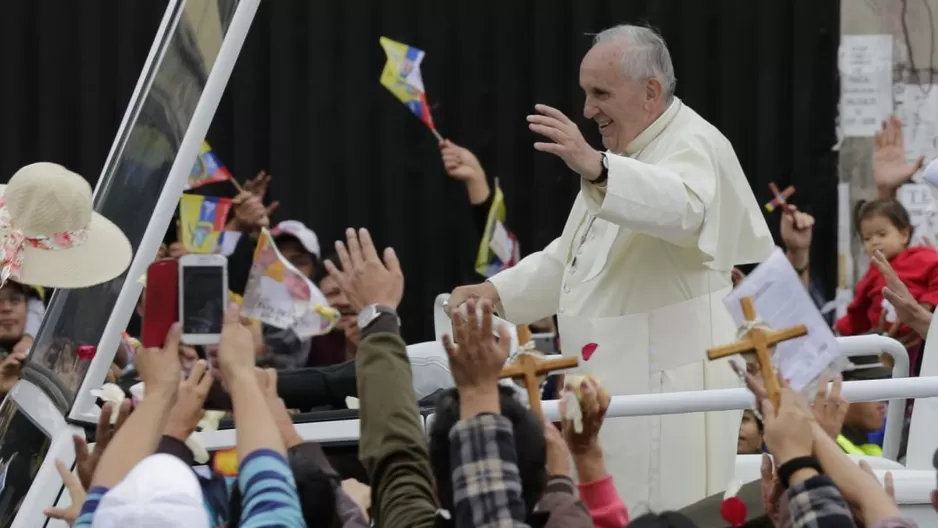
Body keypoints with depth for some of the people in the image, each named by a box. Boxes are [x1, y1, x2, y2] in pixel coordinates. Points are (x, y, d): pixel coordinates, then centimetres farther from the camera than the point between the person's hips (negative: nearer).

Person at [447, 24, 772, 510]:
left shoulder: (694, 145, -11)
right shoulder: (622, 155, 19)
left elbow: (682, 207, -36)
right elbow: (573, 256, 26)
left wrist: (595, 169, -51)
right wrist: (498, 291, 12)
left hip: (667, 387, -10)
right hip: (612, 383, 10)